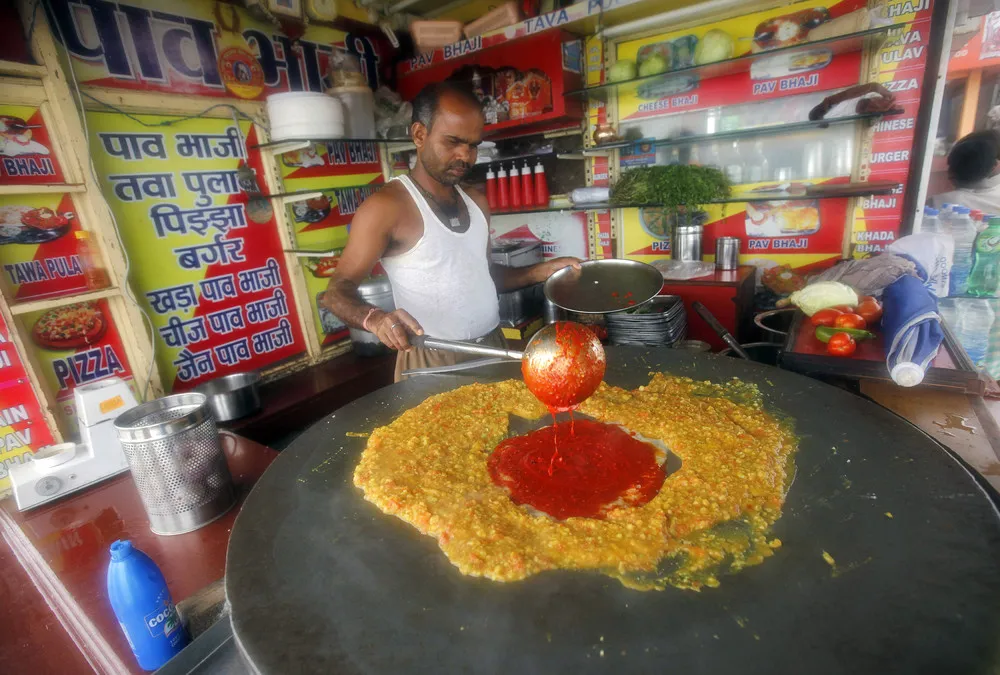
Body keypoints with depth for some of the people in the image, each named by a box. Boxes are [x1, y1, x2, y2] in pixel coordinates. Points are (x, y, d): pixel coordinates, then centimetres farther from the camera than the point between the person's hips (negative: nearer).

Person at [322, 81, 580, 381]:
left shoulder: (477, 203, 10)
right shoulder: (386, 207, -13)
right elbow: (337, 290, -12)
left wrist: (543, 271, 5)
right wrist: (374, 318, -33)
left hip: (492, 349, 7)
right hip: (433, 364, -6)